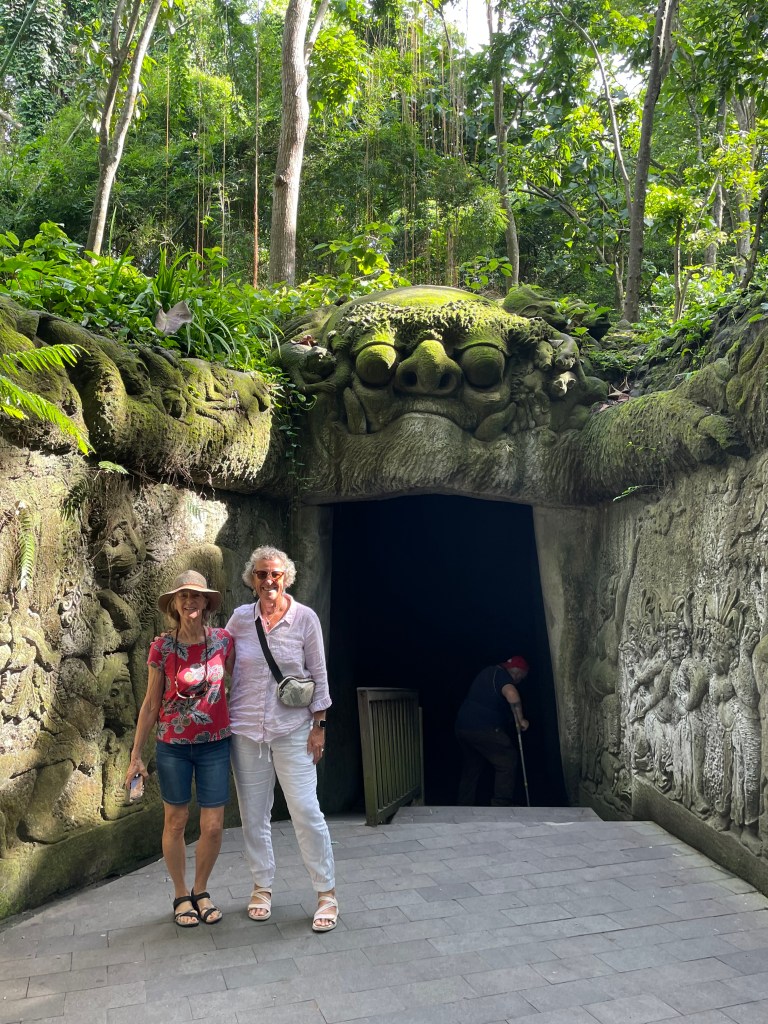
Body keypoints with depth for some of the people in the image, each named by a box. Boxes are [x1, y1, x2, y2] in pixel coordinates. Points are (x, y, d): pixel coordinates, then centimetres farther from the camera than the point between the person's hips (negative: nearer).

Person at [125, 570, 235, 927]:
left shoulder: (223, 640, -6)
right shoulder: (162, 646, -8)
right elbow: (151, 703, -1)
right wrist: (136, 754, 1)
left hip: (214, 744, 1)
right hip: (172, 746, -1)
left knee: (213, 827, 3)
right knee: (176, 822, 10)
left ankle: (201, 891, 29)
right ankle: (181, 895, 32)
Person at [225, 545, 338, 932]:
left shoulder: (305, 618, -6)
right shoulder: (240, 617, -2)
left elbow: (319, 675, -1)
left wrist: (319, 725, -2)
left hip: (293, 730, -2)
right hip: (245, 730, 2)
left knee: (306, 811, -3)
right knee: (253, 814, 11)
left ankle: (326, 893, 14)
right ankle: (262, 887, 31)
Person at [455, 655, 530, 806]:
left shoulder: (489, 672, 23)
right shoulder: (500, 674, -8)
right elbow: (512, 694, -28)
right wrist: (520, 719, -15)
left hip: (463, 726, 10)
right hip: (483, 728, -10)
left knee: (471, 769, 17)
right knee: (508, 762, -3)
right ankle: (501, 805, -6)